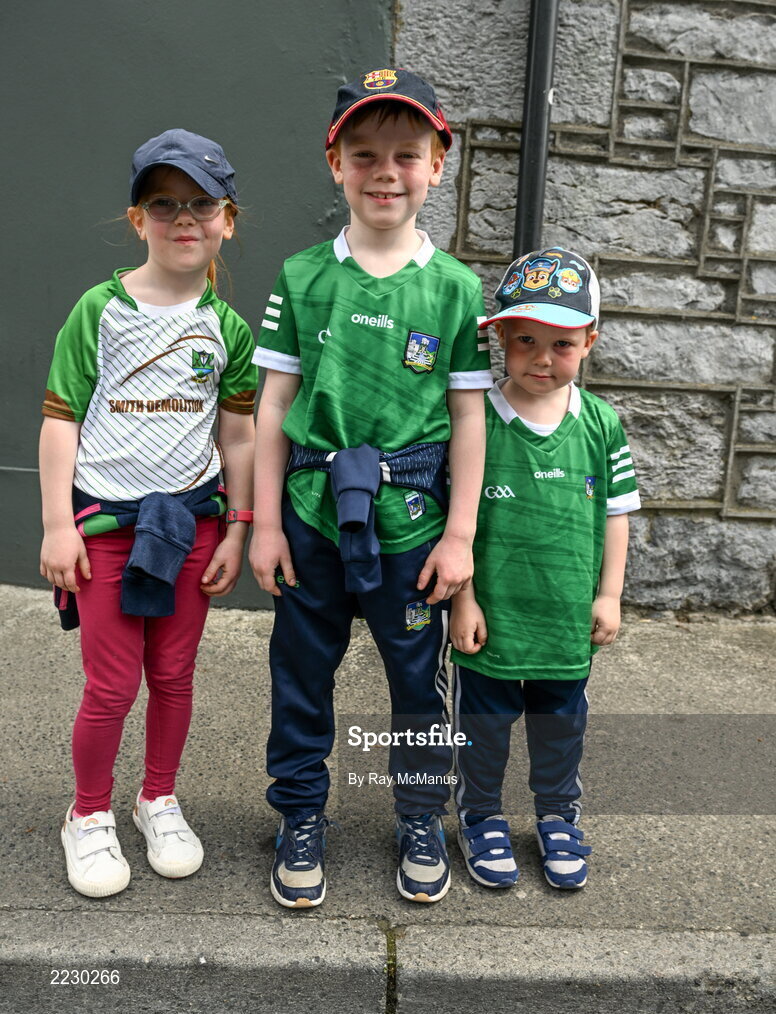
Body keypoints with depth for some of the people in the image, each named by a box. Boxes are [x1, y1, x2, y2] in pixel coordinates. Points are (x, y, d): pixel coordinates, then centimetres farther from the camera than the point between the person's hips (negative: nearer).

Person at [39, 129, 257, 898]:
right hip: (106, 516, -2)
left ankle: (159, 801, 35)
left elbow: (238, 435, 5)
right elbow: (61, 420, -3)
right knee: (112, 686, 2)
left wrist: (237, 530, 3)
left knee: (173, 675, 12)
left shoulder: (226, 327, 3)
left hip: (192, 517, 2)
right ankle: (89, 816, 27)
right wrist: (57, 525, -7)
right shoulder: (101, 310, -3)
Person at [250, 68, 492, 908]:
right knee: (300, 672, 13)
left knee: (419, 678, 12)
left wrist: (459, 534, -2)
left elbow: (468, 418, 1)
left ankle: (421, 821, 36)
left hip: (410, 522, 0)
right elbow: (274, 406, 2)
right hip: (311, 516, 1)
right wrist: (266, 522, 0)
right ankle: (301, 819, 35)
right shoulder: (302, 276, 0)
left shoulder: (455, 287, -1)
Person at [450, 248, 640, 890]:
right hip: (492, 614, -2)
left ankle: (559, 815, 42)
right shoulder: (475, 420, -11)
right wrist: (462, 598, -9)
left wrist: (609, 595, 4)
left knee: (562, 722, 19)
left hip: (568, 618, 3)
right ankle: (482, 815, 38)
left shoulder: (602, 423, -2)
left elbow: (615, 513, 5)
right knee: (483, 722, 14)